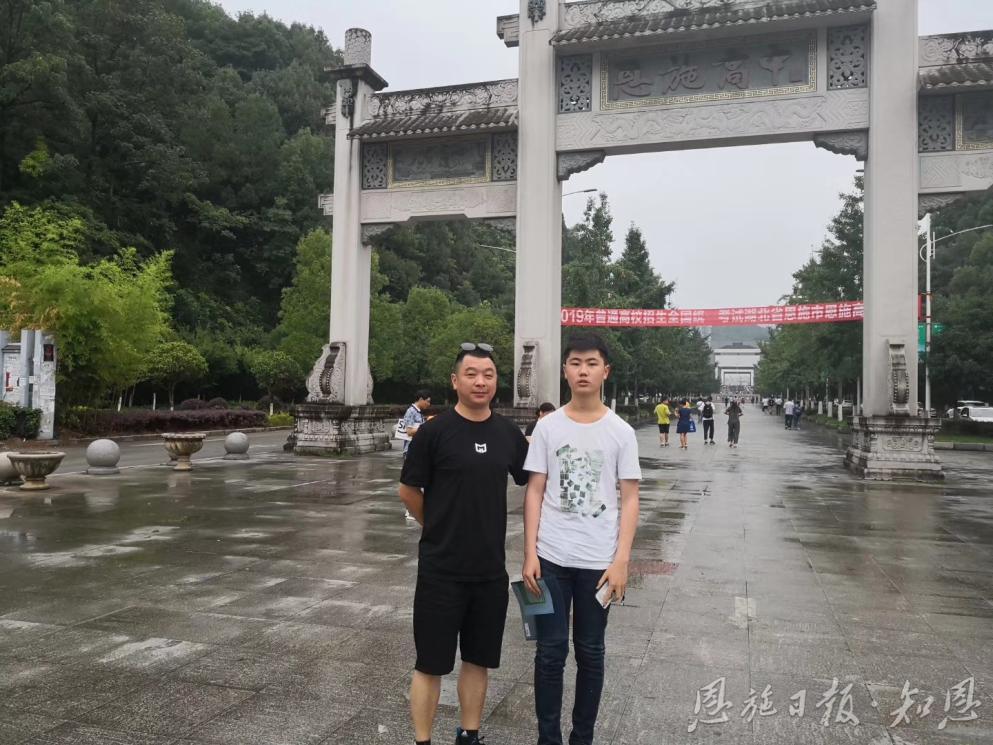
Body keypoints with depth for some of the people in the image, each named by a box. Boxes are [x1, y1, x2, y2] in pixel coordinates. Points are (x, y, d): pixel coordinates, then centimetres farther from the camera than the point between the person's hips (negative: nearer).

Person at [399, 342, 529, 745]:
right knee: (431, 663, 6)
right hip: (440, 568, -4)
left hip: (491, 568, 4)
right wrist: (439, 528, 6)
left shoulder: (508, 433, 1)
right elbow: (408, 490, -2)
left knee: (479, 659, 16)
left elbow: (530, 482, 12)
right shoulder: (434, 431, -11)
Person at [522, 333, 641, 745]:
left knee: (590, 652, 12)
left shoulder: (621, 432, -1)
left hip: (599, 560, 0)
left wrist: (621, 561, -8)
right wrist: (530, 553, -4)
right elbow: (535, 491, 1)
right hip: (551, 557, 0)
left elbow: (629, 498, 0)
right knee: (550, 651, 7)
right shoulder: (548, 426, 0)